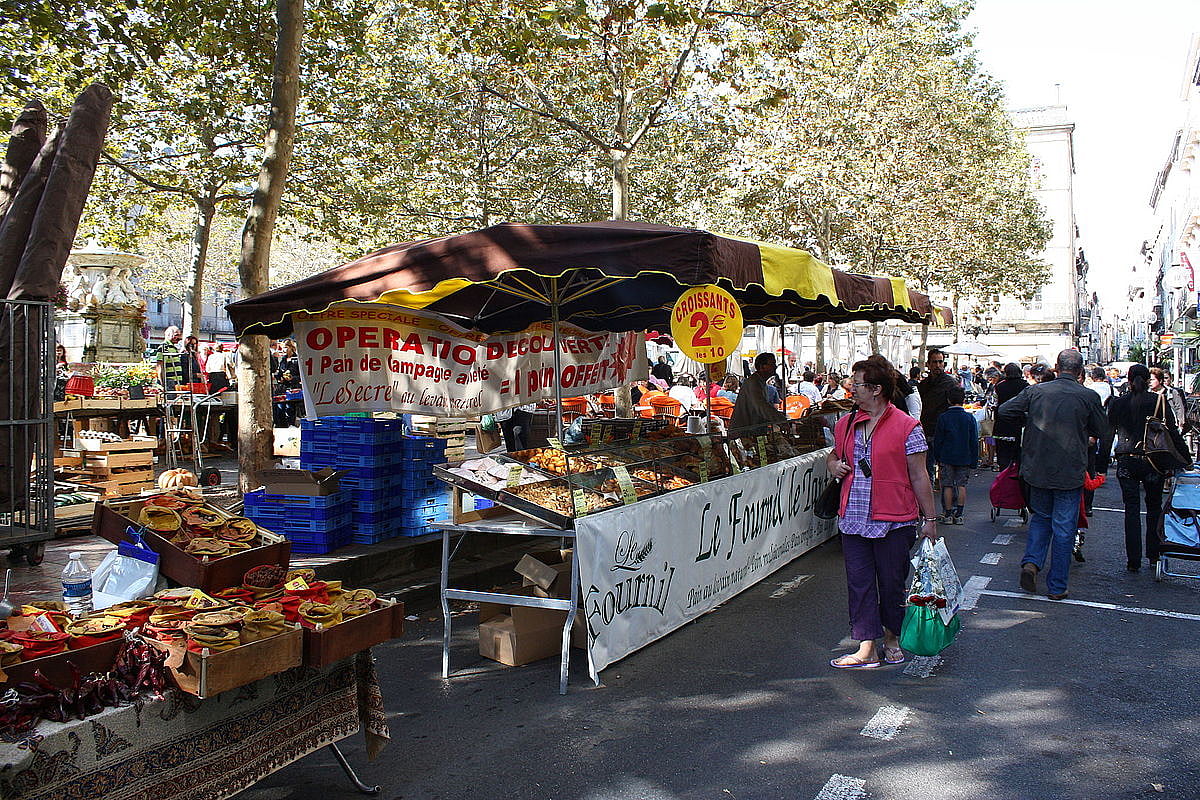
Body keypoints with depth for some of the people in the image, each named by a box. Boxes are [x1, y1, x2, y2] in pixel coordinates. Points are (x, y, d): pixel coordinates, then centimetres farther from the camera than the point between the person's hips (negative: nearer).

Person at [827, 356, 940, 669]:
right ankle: (867, 649, 12)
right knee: (859, 583, 5)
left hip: (894, 522, -5)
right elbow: (834, 455, 27)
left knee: (892, 583, 9)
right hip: (853, 519, 5)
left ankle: (892, 637, 31)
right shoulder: (846, 424, 9)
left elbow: (919, 476, -4)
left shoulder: (907, 427, -7)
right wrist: (834, 465, 3)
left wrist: (929, 518, -3)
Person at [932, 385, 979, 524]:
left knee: (947, 486, 4)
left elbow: (937, 440, -2)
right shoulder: (970, 418, -1)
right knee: (961, 485, 6)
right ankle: (958, 515, 5)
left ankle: (948, 514, 6)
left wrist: (937, 459, 7)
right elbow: (974, 441, 2)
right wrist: (974, 461, 8)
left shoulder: (943, 418, -5)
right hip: (964, 458, 1)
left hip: (947, 457, -1)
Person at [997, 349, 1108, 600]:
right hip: (1070, 473, -2)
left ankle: (1032, 561, 3)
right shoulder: (1088, 396, -9)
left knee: (1041, 517, 23)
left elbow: (1003, 412, -4)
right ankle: (1057, 586, 12)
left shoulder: (1035, 391, -4)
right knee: (1064, 527, 6)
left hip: (1037, 468, 2)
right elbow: (1101, 431, 3)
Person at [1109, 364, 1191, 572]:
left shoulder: (1117, 403, 1)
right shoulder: (1159, 401, -3)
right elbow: (1173, 432, -4)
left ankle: (1133, 560, 2)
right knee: (1154, 508, 16)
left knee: (1131, 510, 4)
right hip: (1152, 461, 0)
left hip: (1126, 462, 0)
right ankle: (1154, 555, 21)